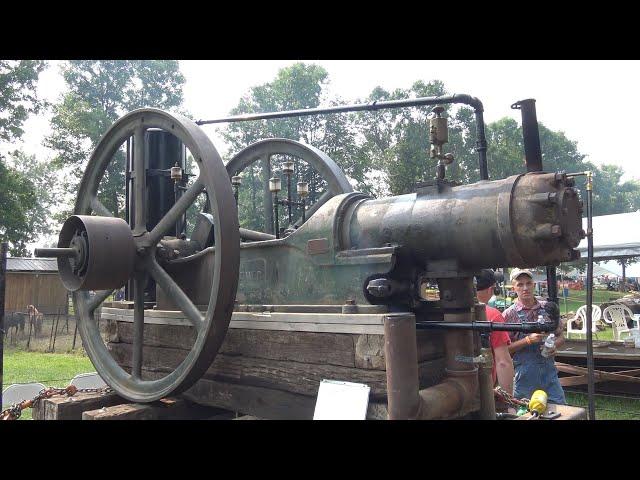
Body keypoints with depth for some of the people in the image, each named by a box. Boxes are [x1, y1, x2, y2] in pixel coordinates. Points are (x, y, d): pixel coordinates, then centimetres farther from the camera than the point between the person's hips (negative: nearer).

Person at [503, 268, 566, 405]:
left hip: (549, 370, 3)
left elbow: (560, 336, 15)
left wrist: (554, 345, -7)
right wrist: (528, 340, -18)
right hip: (524, 375, -3)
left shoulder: (548, 308, 6)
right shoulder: (509, 315, -5)